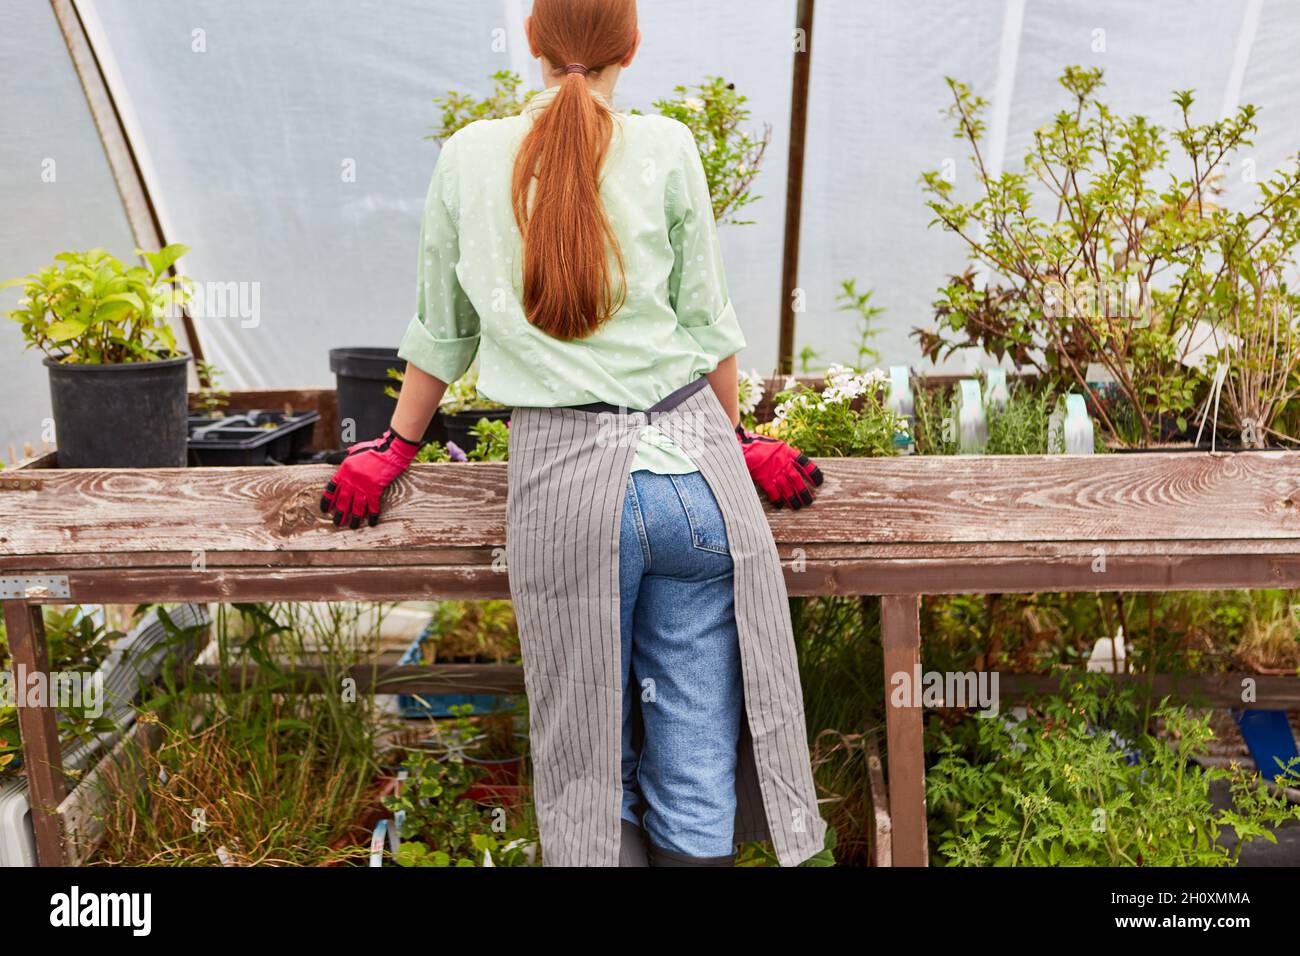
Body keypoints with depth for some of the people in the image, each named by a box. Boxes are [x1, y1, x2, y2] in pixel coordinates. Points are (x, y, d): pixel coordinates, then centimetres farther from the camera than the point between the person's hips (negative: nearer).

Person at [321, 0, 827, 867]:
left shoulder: (469, 156, 7)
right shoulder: (666, 149, 2)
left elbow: (442, 330, 14)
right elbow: (709, 325, 6)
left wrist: (396, 445, 28)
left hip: (563, 477, 1)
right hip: (690, 459, 0)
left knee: (591, 755, 14)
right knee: (695, 754, 11)